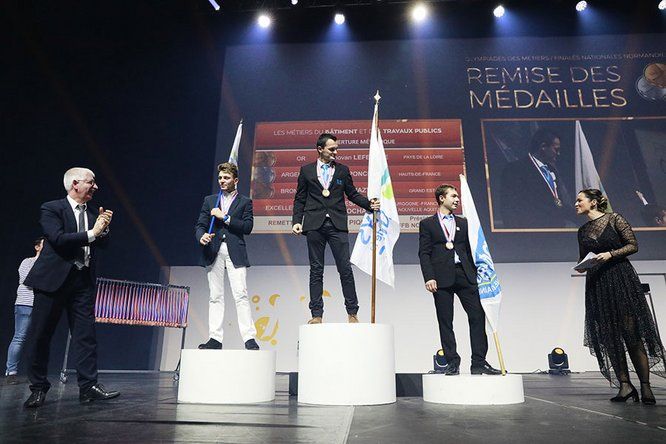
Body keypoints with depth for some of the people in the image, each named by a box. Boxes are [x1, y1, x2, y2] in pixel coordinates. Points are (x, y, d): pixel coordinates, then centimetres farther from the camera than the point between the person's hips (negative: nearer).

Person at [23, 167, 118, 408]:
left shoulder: (91, 214, 15)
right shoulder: (51, 208, -2)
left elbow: (102, 244, 13)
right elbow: (58, 239, -17)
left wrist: (104, 228, -5)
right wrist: (91, 233, -15)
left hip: (83, 280, 5)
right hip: (53, 279, -4)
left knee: (86, 334, 0)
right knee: (40, 335, 5)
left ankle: (88, 386, 3)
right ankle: (38, 388, 19)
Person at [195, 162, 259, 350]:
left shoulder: (245, 202, 10)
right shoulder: (209, 200, 19)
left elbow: (247, 227, -3)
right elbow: (200, 225, 11)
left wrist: (225, 217, -7)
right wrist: (201, 236, -11)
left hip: (235, 252, -3)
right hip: (213, 252, 3)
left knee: (241, 295, -9)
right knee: (215, 296, 3)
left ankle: (249, 338, -8)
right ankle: (215, 338, 7)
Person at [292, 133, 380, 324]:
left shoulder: (343, 170, 12)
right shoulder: (306, 170, 10)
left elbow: (352, 194, 13)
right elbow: (300, 199, 10)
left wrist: (369, 204, -4)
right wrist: (296, 221, -2)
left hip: (337, 225, 0)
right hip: (315, 225, 0)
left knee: (345, 269, -2)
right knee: (316, 270, 5)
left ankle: (352, 312, 8)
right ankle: (317, 314, 12)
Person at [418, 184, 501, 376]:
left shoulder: (463, 223, 19)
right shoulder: (427, 224, 7)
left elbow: (469, 251, 18)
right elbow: (424, 254, 0)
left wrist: (475, 275, 11)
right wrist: (429, 278, -11)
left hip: (465, 275, 3)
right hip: (442, 277, -3)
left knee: (478, 316, -4)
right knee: (445, 322, 1)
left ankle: (479, 363, 4)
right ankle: (452, 362, 11)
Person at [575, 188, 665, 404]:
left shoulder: (614, 219, 0)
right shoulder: (582, 230, 14)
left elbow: (633, 245, -2)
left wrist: (611, 254, -15)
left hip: (620, 279, -5)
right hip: (596, 284, 5)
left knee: (631, 332, -6)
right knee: (609, 336, 0)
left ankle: (645, 386, 1)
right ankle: (625, 384, 5)